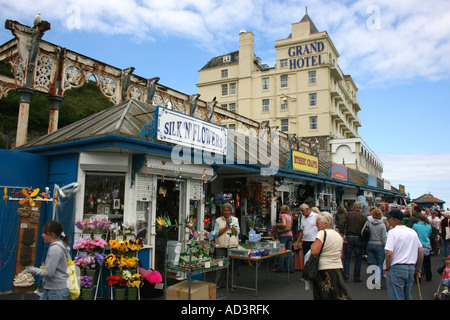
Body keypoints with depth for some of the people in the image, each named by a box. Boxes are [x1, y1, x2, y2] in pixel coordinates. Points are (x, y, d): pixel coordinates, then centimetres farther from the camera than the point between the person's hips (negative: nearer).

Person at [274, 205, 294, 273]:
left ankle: (280, 268, 6)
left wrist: (277, 224, -6)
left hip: (284, 235, -7)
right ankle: (290, 268, 10)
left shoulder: (283, 215, -8)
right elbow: (291, 224, 16)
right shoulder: (290, 216, 13)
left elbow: (284, 224, -20)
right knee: (289, 252, 8)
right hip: (290, 234, 7)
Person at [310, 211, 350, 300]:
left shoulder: (322, 233, -13)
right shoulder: (338, 235, 11)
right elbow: (341, 256, 16)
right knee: (341, 295, 11)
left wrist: (313, 244, -6)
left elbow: (314, 252, -23)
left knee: (323, 296, 4)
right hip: (338, 269, 7)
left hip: (324, 269, -7)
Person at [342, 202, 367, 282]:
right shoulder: (363, 216, 1)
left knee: (347, 257, 10)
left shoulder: (348, 214, 1)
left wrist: (343, 234, -6)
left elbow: (343, 224, -8)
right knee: (358, 259, 9)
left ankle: (346, 274, -1)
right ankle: (357, 277, 13)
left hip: (349, 237, 0)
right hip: (359, 239, 0)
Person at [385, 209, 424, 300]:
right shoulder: (413, 232, 8)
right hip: (411, 268, 7)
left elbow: (389, 253, -20)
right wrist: (418, 268, 23)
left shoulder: (393, 232, -13)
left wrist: (387, 268, -6)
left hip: (396, 269, -7)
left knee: (396, 297, 0)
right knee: (407, 297, 20)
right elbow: (421, 251, 14)